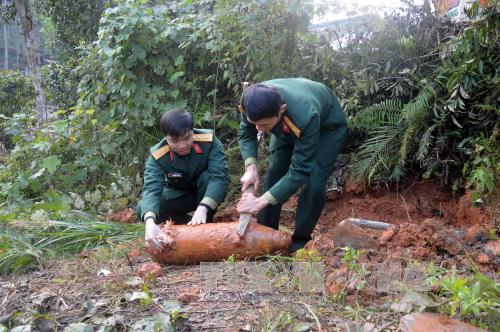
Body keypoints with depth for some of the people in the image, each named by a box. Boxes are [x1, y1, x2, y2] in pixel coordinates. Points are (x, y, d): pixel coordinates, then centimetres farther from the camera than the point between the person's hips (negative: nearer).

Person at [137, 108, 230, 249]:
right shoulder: (157, 156, -27)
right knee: (142, 209, -22)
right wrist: (150, 222, -60)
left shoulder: (208, 140, -29)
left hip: (208, 193, -1)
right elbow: (151, 189, -39)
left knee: (207, 176, -35)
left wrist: (202, 208, -52)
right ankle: (191, 225, -8)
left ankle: (205, 225, -15)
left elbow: (220, 176, -38)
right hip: (179, 195, 1)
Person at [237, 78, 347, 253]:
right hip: (287, 124, 5)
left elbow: (299, 171, -40)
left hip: (327, 125, -4)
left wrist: (262, 201, -41)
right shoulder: (251, 102, -35)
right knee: (274, 172, -3)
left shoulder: (305, 117, -48)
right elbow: (246, 134, -13)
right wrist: (251, 167, -30)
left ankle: (300, 240, 3)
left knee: (314, 183, -15)